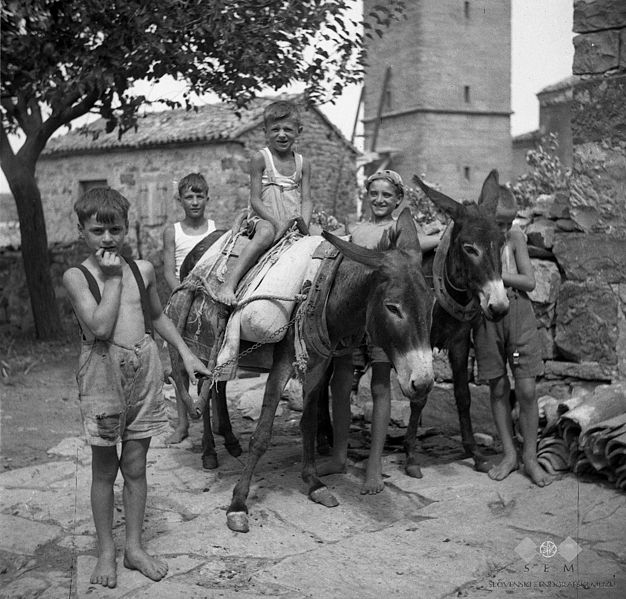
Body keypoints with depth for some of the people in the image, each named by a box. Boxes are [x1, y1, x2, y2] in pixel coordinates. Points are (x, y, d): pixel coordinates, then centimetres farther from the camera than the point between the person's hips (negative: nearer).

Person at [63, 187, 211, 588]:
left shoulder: (142, 269, 6)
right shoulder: (76, 276, -6)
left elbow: (157, 316, 21)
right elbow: (100, 326, -19)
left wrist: (186, 352, 16)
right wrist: (112, 278, -13)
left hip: (143, 370, 3)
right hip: (103, 371, -3)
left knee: (136, 465, 10)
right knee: (104, 467, 8)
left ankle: (135, 547, 22)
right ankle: (106, 550, 22)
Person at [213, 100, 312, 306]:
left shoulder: (303, 163, 11)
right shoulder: (260, 159, -2)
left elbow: (306, 200, 8)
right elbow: (255, 199, -7)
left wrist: (304, 225, -12)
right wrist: (277, 223, -18)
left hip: (293, 221, 6)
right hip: (263, 217, -6)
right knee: (266, 232, -38)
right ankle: (229, 283, -47)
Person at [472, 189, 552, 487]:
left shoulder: (516, 236, -3)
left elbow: (529, 282, -5)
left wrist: (495, 272, -16)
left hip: (519, 316, 0)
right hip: (485, 317, 0)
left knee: (526, 390, -2)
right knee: (498, 388, 8)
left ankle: (530, 457, 14)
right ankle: (509, 454, 22)